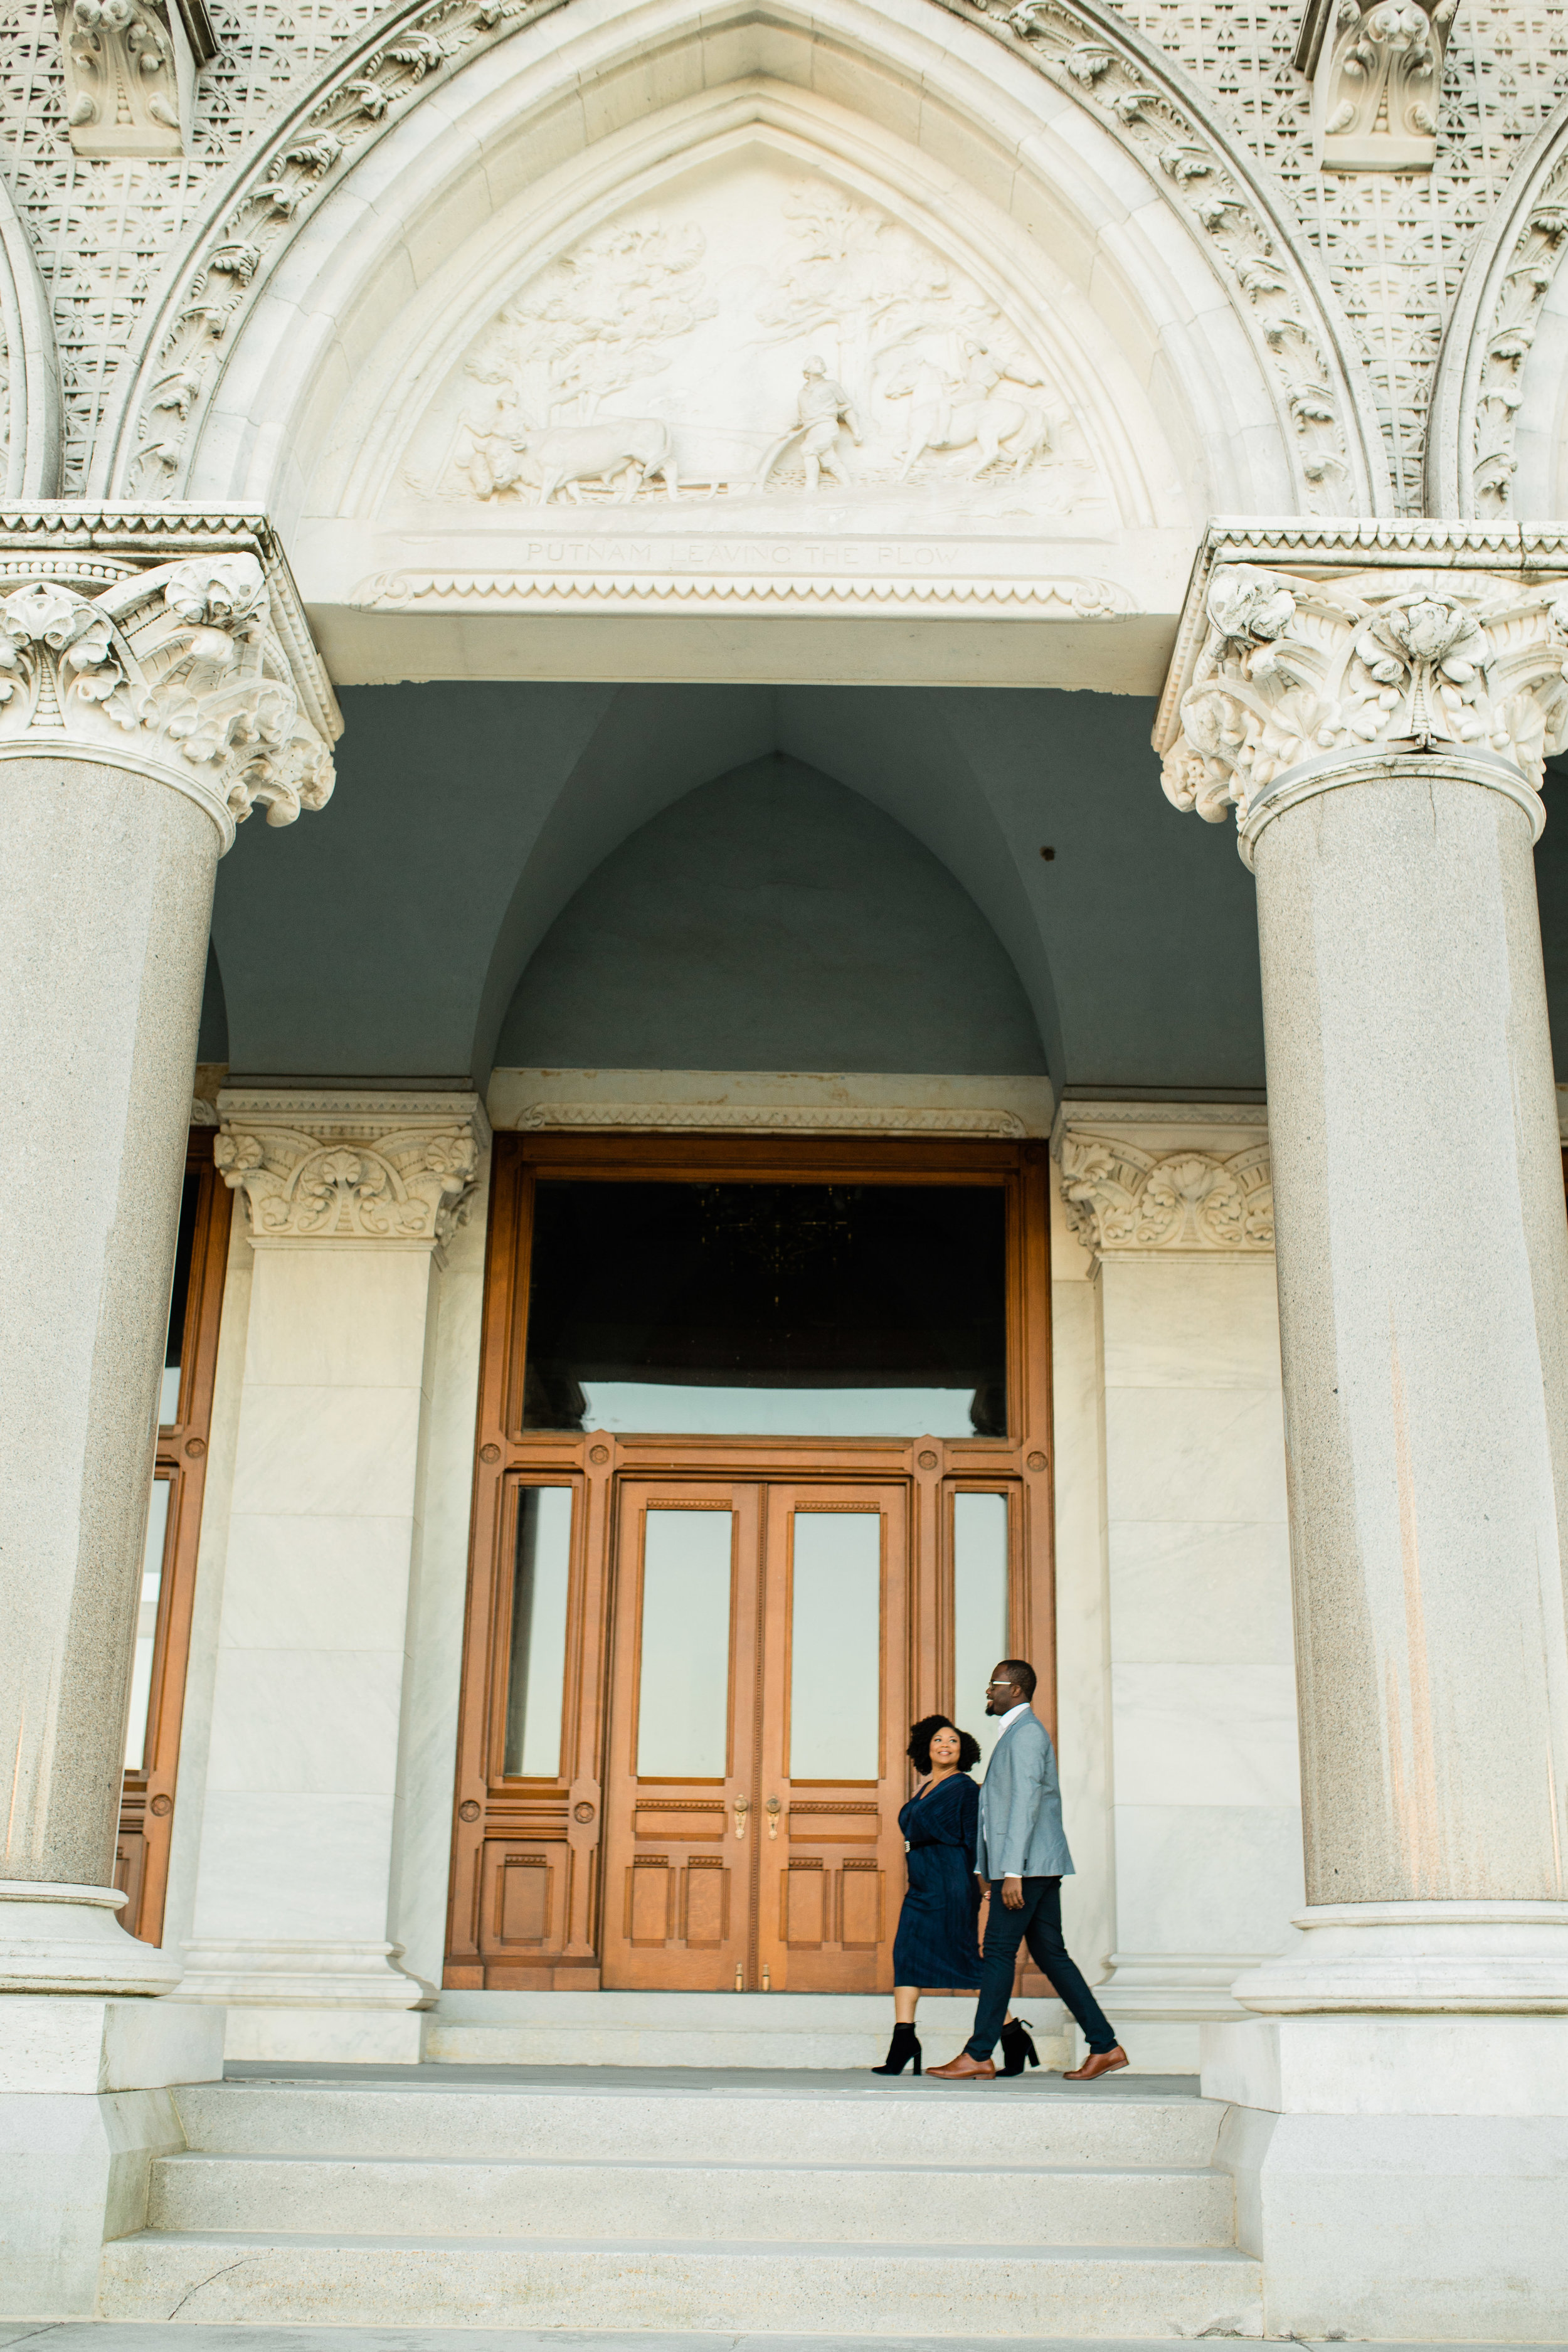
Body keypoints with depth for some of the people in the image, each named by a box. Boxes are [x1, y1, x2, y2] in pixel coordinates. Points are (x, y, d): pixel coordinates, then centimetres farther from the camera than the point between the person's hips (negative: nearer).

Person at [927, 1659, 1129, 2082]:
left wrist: (1012, 1871, -22)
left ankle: (978, 2055, -3)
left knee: (999, 1952, -6)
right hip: (1037, 1868, 10)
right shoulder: (1016, 1733, 22)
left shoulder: (1026, 1733, -10)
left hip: (1027, 1865, -10)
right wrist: (985, 1867, 25)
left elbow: (1026, 1802, -18)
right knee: (1051, 1954, 8)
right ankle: (1105, 2046, 8)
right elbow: (1002, 1806, 25)